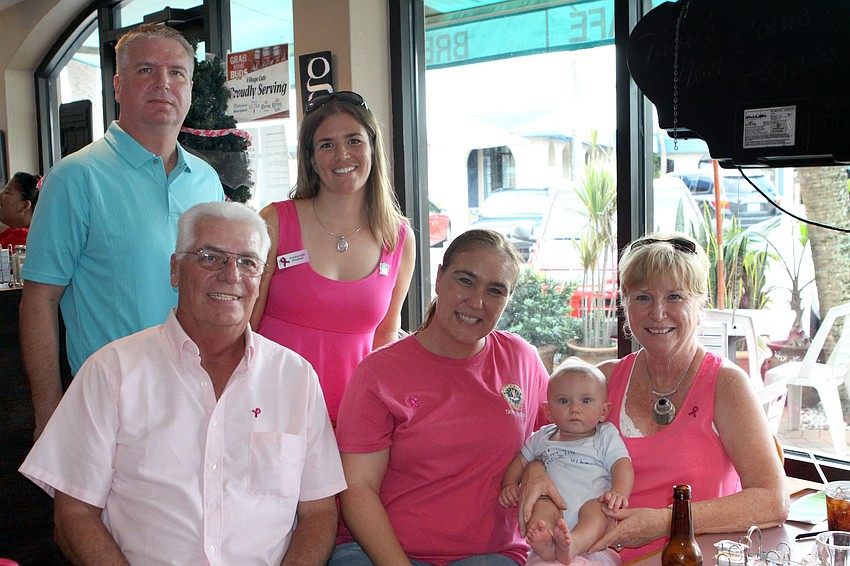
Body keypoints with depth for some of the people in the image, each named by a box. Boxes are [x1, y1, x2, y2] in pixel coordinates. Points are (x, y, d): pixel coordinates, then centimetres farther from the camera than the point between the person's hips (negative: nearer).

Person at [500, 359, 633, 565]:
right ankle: (544, 543, -61)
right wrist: (510, 485, 9)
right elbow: (520, 462, 30)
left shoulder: (606, 436, 12)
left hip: (591, 502, -2)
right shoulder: (542, 438, 21)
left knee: (596, 510, -35)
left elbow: (622, 466, 0)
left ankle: (573, 545, -64)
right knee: (542, 509, -30)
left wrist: (619, 492, -22)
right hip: (554, 502, 2)